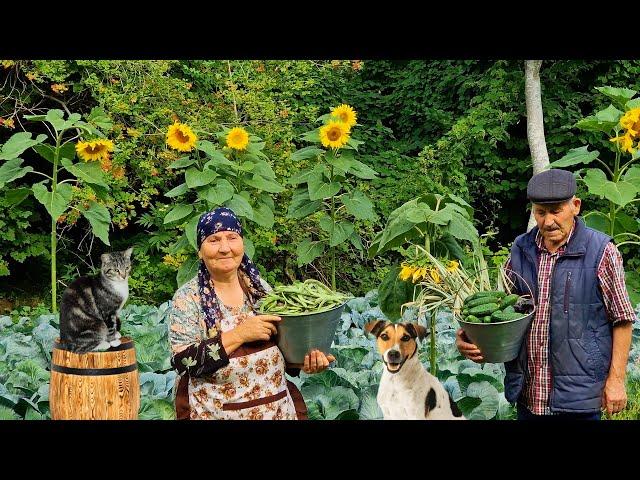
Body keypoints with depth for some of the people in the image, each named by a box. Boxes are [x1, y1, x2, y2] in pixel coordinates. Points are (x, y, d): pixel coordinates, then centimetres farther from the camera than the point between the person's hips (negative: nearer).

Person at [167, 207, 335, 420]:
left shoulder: (259, 286, 2)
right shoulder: (187, 297, -9)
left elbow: (282, 341, 10)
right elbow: (184, 362, -18)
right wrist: (238, 335, -24)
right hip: (218, 413, -4)